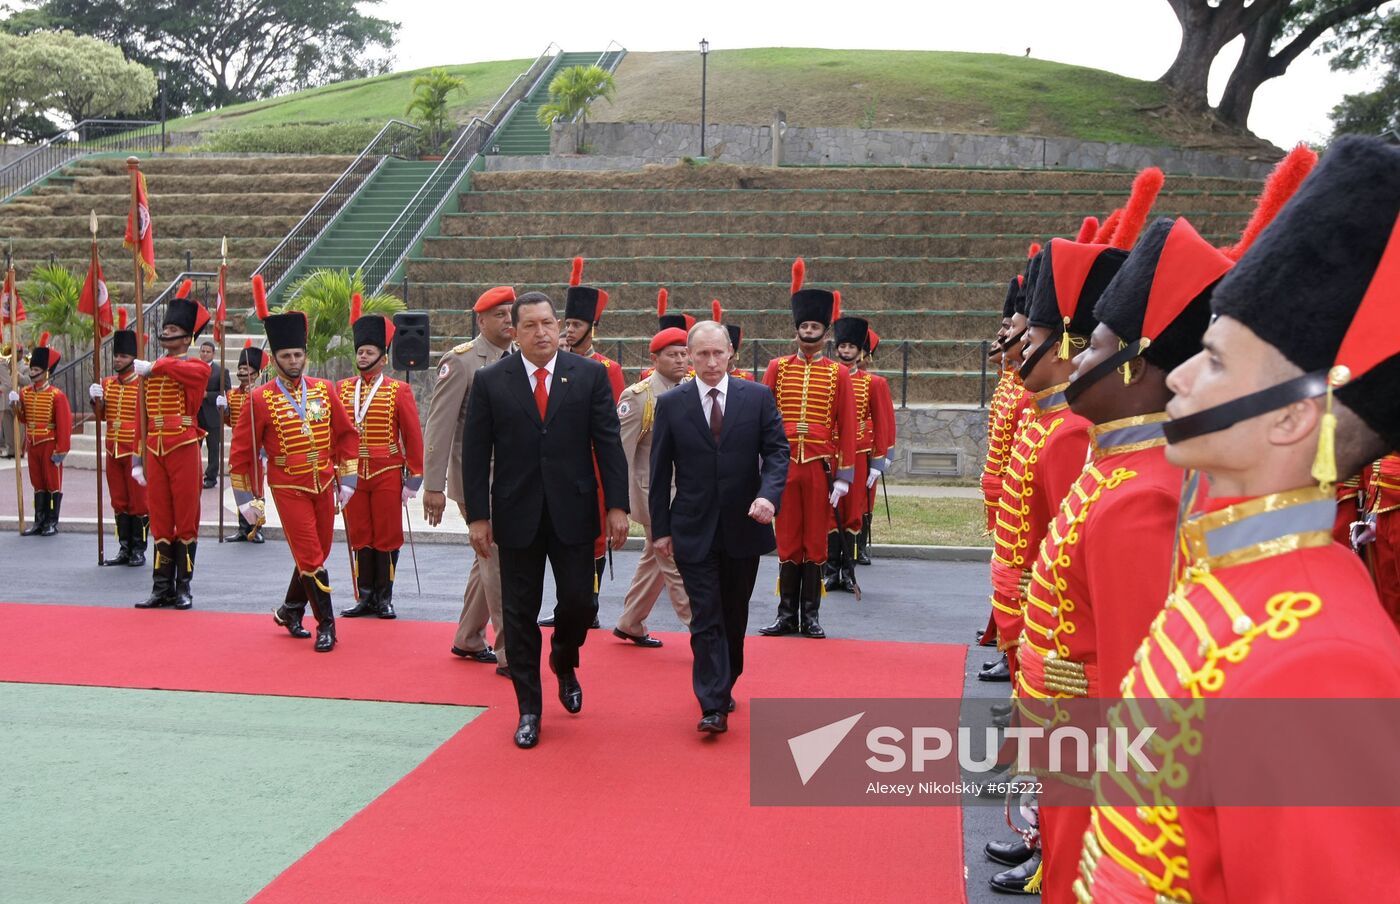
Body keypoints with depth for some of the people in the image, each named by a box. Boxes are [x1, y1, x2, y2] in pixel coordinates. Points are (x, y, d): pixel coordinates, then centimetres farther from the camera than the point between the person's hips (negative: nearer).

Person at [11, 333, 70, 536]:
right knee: (38, 484, 11)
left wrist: (61, 449, -16)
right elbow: (23, 419, 14)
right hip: (33, 444, 6)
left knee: (53, 483, 2)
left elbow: (64, 424, -13)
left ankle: (52, 523, 9)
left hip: (50, 446, -6)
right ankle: (39, 522, 16)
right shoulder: (25, 392, 6)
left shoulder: (56, 395, -11)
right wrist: (16, 405, -6)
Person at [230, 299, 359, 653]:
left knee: (316, 554, 12)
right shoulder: (261, 400, -7)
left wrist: (347, 481, 4)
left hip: (323, 486, 4)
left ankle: (290, 610, 33)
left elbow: (347, 435, 9)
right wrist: (246, 499, -3)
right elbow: (241, 453, -3)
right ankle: (326, 625, 4)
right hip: (289, 489, -4)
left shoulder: (324, 390, 2)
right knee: (311, 557, -6)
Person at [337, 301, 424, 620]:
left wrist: (413, 479, -4)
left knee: (387, 538, 3)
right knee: (359, 538, 7)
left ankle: (384, 598, 14)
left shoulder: (399, 391, -3)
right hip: (352, 474, 3)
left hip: (387, 475, -3)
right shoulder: (343, 389, 7)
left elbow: (413, 437, -2)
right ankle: (365, 597, 16)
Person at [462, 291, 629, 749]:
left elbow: (608, 443, 0)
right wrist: (478, 515, -4)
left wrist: (617, 505, -6)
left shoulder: (590, 375, 1)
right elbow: (475, 453, 0)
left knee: (579, 602, 2)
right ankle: (528, 710, 18)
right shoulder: (489, 381, 0)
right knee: (520, 613, 5)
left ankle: (564, 662, 36)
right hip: (517, 515, 0)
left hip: (573, 512, 0)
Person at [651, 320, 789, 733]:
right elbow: (660, 471, 2)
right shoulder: (671, 404, -1)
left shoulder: (758, 397, -1)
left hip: (744, 527, 2)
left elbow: (777, 451, -3)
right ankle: (714, 706, -2)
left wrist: (769, 495, -22)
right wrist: (661, 529, 0)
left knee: (735, 615, 15)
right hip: (694, 530, -1)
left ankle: (725, 685, 34)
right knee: (706, 619, -4)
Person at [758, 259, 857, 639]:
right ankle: (787, 614, 13)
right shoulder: (777, 368, 5)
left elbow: (847, 427, 2)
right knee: (787, 541, 5)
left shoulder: (838, 373, 3)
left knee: (816, 541, 5)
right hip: (784, 464, 1)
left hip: (820, 466, -1)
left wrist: (844, 476, -3)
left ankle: (810, 616, 14)